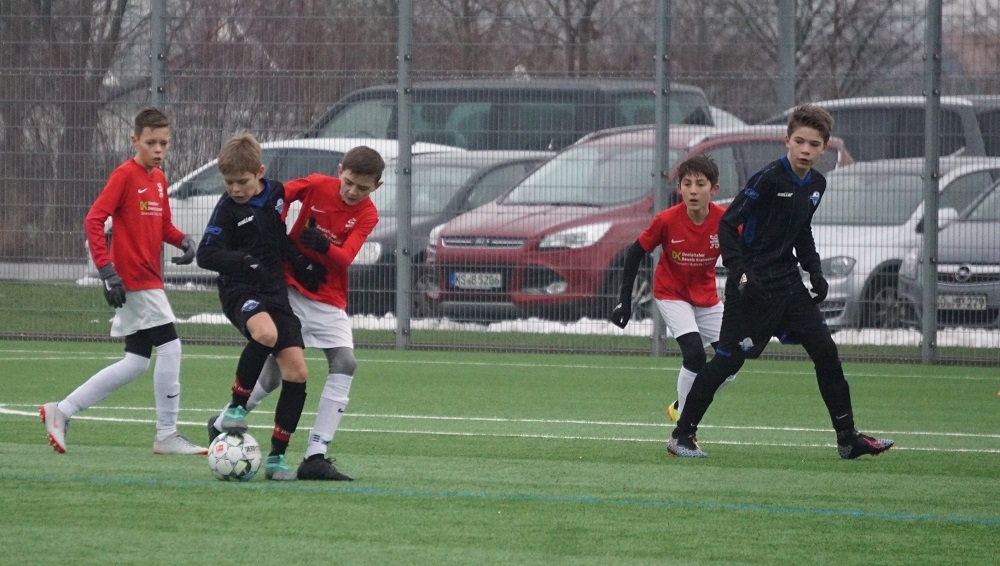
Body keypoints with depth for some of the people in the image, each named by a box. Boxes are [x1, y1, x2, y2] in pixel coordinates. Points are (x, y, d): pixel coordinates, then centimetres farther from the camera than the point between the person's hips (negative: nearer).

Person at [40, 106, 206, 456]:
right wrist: (107, 270, -23)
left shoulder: (159, 179, 13)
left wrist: (183, 240, 1)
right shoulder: (125, 175, -12)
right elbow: (94, 221, -17)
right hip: (134, 280, -9)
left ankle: (61, 412, 15)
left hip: (149, 280, 9)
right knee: (169, 347, -10)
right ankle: (167, 436, -2)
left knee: (137, 362, 11)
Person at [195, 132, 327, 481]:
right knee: (265, 333, -38)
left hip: (275, 290, 6)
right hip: (239, 291, -6)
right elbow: (205, 255, -15)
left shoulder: (275, 194, 6)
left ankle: (277, 457, 5)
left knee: (297, 372, -4)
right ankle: (235, 408, -19)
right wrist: (242, 261, -30)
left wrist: (302, 265, 15)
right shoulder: (227, 208, -10)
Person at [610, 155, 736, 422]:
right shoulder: (667, 220, -23)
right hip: (671, 294, -4)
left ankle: (681, 407, 22)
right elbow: (635, 254, -11)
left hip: (706, 297, 4)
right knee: (695, 354, -23)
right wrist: (624, 301, -11)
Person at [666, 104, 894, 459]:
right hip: (753, 286, -7)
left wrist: (815, 272, 11)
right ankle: (682, 434, 5)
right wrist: (737, 269, -25)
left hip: (788, 284, 7)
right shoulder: (769, 179, -16)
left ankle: (847, 437, 11)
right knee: (728, 360, -5)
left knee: (825, 351, 3)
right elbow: (728, 224, -15)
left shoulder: (816, 185, 8)